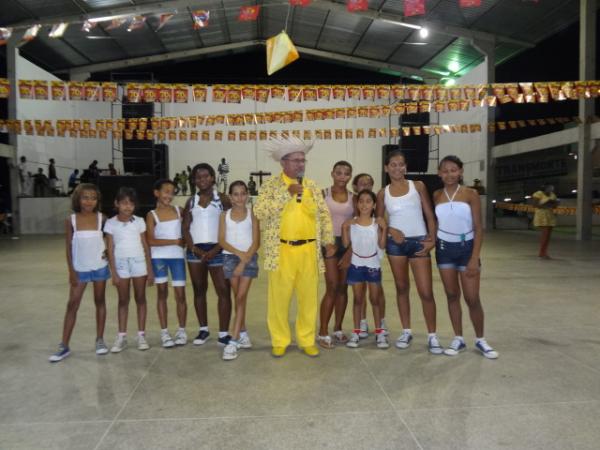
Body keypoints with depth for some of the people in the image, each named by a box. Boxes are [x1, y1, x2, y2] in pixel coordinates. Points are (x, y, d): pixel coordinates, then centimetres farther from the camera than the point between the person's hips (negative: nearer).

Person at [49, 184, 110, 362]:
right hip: (80, 269, 0)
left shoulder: (102, 218, -6)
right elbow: (69, 247, -3)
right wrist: (71, 271, -5)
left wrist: (109, 251, -12)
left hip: (100, 267, 0)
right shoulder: (71, 220, -6)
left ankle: (100, 339, 21)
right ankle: (64, 346, 10)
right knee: (72, 305, 3)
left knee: (100, 302, 10)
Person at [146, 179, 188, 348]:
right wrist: (175, 241, -12)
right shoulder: (152, 215, -1)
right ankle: (164, 332, 15)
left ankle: (181, 330, 17)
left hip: (177, 256, 1)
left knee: (180, 294, 2)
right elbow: (151, 241, -10)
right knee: (162, 293, 6)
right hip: (159, 257, -1)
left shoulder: (178, 210, 6)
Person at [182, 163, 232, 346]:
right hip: (195, 250, 4)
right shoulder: (191, 201, 11)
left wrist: (215, 250, -13)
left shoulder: (222, 198, 1)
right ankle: (203, 329, 23)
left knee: (223, 291, -6)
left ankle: (223, 333, 1)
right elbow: (185, 228, 7)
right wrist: (194, 249, -7)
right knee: (199, 290, 11)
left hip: (216, 250, -3)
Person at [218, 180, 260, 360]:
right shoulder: (225, 215, 5)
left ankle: (233, 340, -5)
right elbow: (222, 241, -1)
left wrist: (244, 261, -12)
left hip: (249, 257, -2)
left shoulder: (252, 214, 1)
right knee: (238, 298, 8)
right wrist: (238, 253, -14)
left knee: (241, 297, -6)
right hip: (230, 257, 2)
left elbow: (256, 241, -4)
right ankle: (243, 333, 23)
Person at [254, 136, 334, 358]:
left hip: (309, 251, 3)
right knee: (279, 298, 4)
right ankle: (280, 341, 21)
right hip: (282, 251, -3)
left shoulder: (312, 186, 10)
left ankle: (307, 340, 24)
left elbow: (324, 215, 12)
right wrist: (287, 194, -16)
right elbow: (260, 212, -13)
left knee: (308, 297, 9)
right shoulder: (271, 185, 0)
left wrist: (329, 241, 1)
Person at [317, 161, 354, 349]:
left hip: (348, 244, 3)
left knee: (343, 287, 8)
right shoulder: (323, 194, -1)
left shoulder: (353, 197, 5)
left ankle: (337, 330, 21)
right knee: (332, 287, -8)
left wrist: (350, 251, -4)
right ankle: (323, 332, 3)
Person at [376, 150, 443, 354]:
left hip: (419, 242, -1)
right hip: (396, 243, 2)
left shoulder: (418, 186, 2)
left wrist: (432, 238, -8)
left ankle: (432, 336, 11)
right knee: (401, 288, 11)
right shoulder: (383, 193, 4)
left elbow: (430, 215, 2)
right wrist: (391, 230, -11)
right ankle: (406, 331, 24)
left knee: (426, 292, -3)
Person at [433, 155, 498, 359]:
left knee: (472, 298, 0)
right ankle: (458, 339, 21)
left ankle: (480, 340, 20)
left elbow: (478, 228, -8)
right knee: (452, 295, 9)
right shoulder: (436, 195, 1)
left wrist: (474, 258, -14)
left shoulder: (471, 194, -7)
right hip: (444, 248, 2)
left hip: (466, 247, -2)